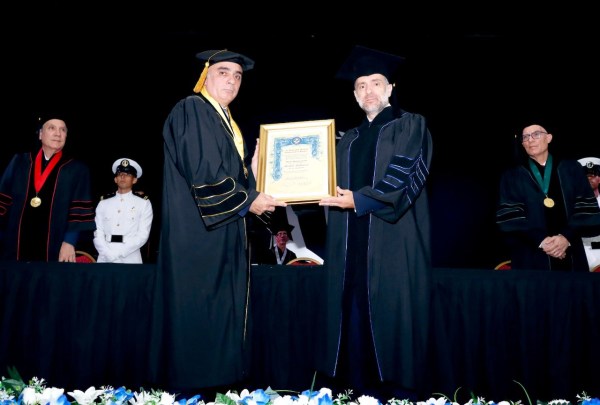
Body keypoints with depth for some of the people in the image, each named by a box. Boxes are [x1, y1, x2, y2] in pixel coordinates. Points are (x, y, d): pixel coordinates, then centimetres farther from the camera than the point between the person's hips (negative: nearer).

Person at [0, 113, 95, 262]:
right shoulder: (19, 161, 11)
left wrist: (69, 242, -13)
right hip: (15, 246, 2)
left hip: (55, 249, -2)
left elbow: (80, 211, -3)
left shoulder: (77, 170, 4)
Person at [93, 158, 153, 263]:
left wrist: (118, 253, -10)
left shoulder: (143, 203, 2)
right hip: (105, 259, 2)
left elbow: (143, 235, -5)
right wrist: (108, 254, -10)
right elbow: (97, 233, 5)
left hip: (130, 259, -2)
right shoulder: (104, 203, 10)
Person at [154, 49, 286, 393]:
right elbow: (202, 172, -18)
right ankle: (195, 387, 7)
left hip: (225, 231, 9)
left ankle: (223, 379, 18)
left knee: (225, 310, 10)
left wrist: (254, 164, 2)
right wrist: (247, 201, -14)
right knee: (200, 311, -4)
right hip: (199, 231, -9)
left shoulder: (226, 120, 20)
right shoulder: (191, 110, -8)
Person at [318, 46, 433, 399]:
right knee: (356, 318, 4)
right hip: (354, 244, 5)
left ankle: (401, 393, 6)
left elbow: (405, 174, -10)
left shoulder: (410, 125, 5)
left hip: (394, 240, -5)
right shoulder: (348, 141, 21)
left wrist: (360, 200, -19)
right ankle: (362, 393, 13)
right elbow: (335, 188, 18)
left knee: (394, 315, -5)